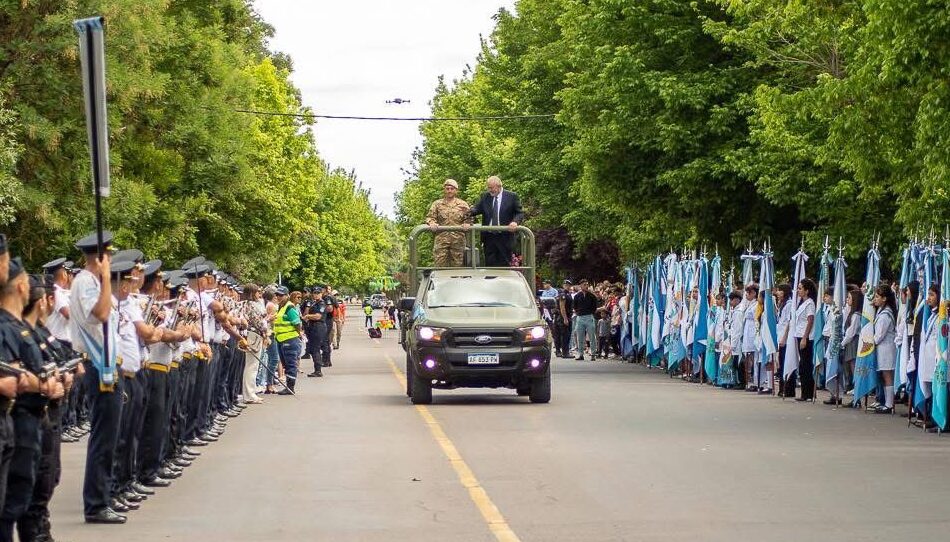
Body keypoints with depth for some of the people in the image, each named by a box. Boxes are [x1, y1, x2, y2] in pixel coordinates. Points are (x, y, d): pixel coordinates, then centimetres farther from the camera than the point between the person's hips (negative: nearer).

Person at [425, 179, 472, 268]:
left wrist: (466, 224, -11)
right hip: (441, 239, -1)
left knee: (457, 264, 2)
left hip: (458, 239, 1)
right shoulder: (437, 204, 12)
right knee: (440, 264, -7)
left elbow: (468, 219, 11)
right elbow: (429, 217, 8)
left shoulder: (463, 204, 13)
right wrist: (432, 223, -14)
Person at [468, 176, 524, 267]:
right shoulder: (485, 196, 9)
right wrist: (469, 212, -22)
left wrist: (515, 222, -20)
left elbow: (520, 213, 0)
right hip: (489, 237, 3)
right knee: (489, 264, 4)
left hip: (504, 237, -3)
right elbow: (477, 209, 0)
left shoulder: (512, 197, 0)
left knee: (504, 265, 2)